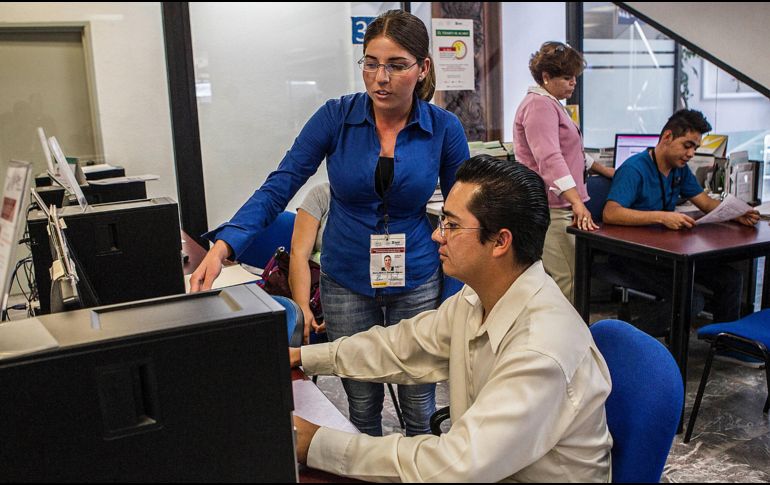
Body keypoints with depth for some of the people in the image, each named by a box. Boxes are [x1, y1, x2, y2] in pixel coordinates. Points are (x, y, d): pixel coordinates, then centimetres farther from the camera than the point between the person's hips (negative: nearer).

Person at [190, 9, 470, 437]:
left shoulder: (444, 128, -8)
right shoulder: (337, 117, -10)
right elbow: (278, 188, -12)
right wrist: (224, 246, -27)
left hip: (416, 284, 0)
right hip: (347, 284, 0)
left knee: (419, 407, 12)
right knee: (362, 406, 12)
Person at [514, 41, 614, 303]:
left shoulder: (551, 103, 23)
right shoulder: (539, 105, -12)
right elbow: (550, 158, -25)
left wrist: (603, 170, 34)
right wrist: (577, 202, -32)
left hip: (560, 208, 11)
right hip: (550, 209, -11)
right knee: (566, 281, -13)